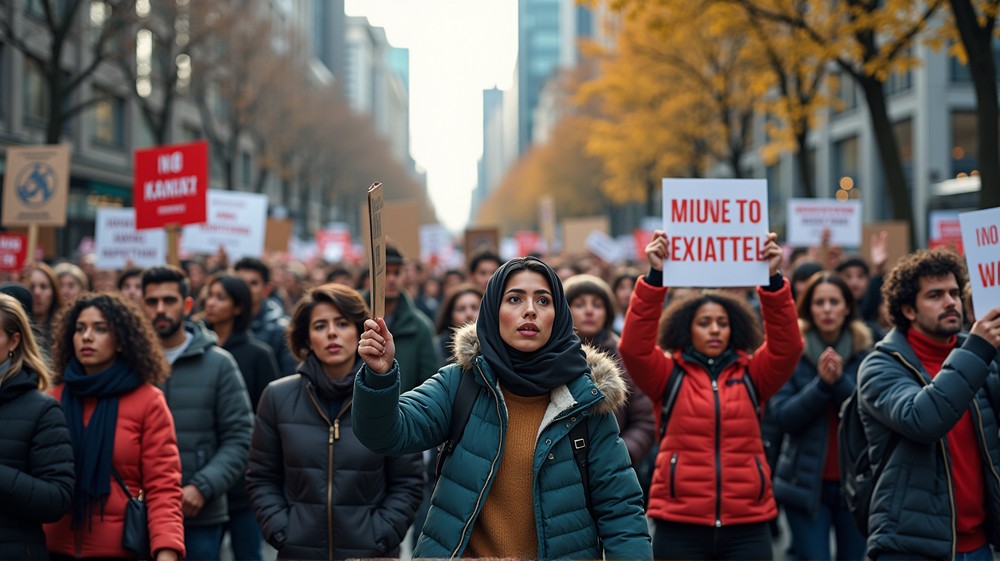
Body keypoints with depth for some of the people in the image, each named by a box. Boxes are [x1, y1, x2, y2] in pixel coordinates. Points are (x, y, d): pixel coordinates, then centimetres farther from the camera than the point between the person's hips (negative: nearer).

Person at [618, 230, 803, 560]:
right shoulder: (668, 374, 5)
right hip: (680, 525, -1)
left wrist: (773, 280, -17)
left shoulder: (751, 374, 9)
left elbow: (787, 345, -5)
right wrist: (655, 277, -18)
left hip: (747, 528, 1)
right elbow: (634, 346, -10)